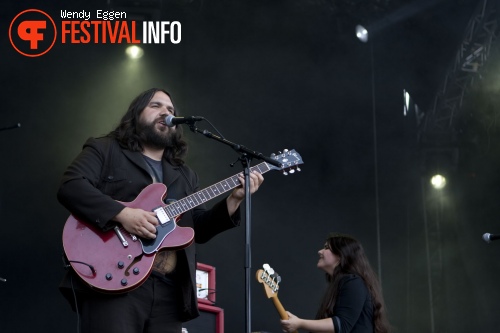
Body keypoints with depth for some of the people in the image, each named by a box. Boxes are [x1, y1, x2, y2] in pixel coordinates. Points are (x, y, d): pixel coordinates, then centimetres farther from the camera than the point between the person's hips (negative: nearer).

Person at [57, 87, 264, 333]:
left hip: (170, 291, 6)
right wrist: (122, 214, -19)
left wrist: (233, 199, 3)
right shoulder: (104, 150, 8)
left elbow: (200, 229, 19)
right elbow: (70, 187, -8)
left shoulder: (185, 176, 26)